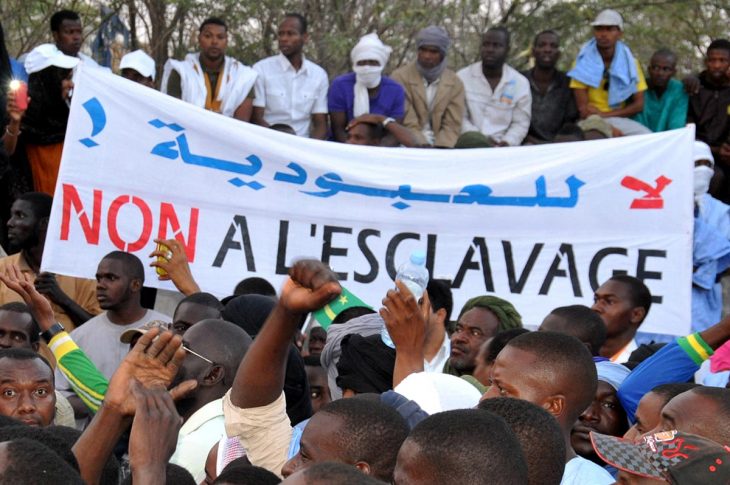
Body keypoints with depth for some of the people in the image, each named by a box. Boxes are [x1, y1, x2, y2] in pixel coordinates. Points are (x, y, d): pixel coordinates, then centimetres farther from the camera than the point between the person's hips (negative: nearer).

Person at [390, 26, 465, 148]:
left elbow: (452, 125, 1)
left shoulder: (455, 83, 7)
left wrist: (441, 149, -16)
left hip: (442, 147, 3)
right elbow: (407, 124, -9)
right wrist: (423, 146, -21)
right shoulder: (400, 77, -2)